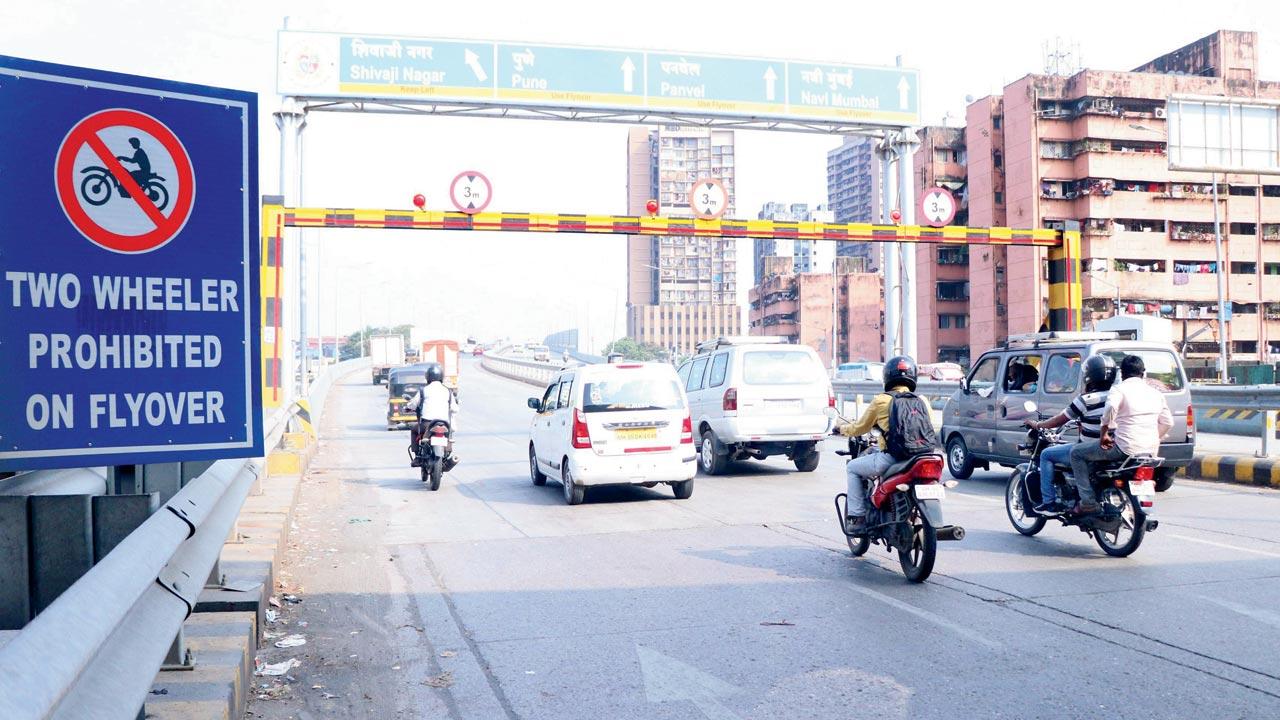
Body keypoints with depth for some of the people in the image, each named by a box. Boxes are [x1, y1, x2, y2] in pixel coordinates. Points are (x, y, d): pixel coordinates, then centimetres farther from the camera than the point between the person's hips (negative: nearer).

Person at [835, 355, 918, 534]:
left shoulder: (881, 400, -3)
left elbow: (862, 427, 10)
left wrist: (844, 429, 32)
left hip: (889, 458, -6)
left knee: (852, 468, 18)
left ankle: (857, 518, 8)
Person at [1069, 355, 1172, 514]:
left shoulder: (1120, 389, -5)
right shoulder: (1155, 393, 15)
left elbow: (1110, 408, -25)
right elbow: (1167, 422, 17)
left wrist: (1104, 435, -14)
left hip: (1126, 447, -7)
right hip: (1151, 451, 7)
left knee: (1076, 453, 6)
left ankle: (1088, 502, -3)